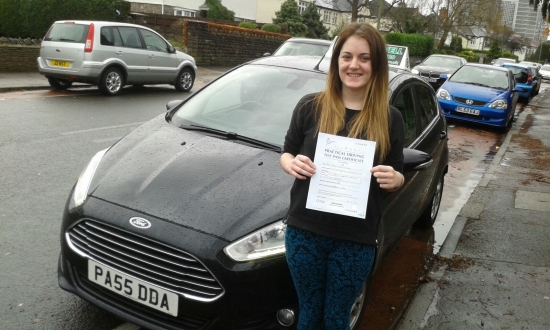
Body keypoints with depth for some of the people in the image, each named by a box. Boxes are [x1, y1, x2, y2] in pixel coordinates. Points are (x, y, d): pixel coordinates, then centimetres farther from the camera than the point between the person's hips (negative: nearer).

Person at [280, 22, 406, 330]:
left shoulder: (389, 118, -2)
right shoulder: (310, 106, -3)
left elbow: (397, 177, 7)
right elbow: (286, 153, 7)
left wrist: (393, 179, -17)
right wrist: (292, 164, -16)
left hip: (356, 241, 0)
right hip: (305, 232, 1)